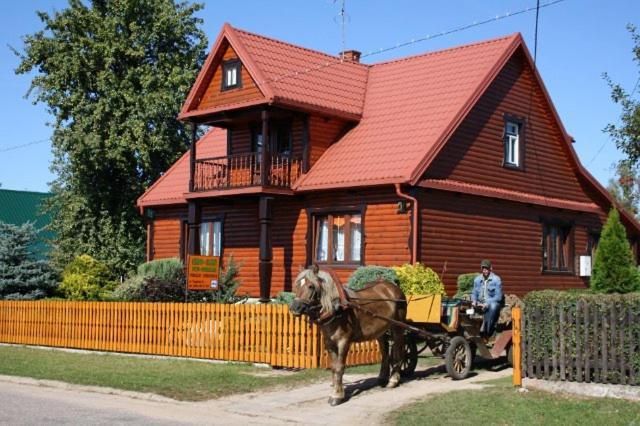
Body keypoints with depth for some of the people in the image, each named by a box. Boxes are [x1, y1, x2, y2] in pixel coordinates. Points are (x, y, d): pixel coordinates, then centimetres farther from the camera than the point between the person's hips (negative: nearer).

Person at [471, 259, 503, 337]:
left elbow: (498, 297, -11)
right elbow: (474, 293, 14)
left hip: (493, 302, -4)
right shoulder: (477, 279, 6)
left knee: (493, 306, -38)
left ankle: (485, 330, -34)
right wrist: (474, 301, -9)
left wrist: (487, 304, -23)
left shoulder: (496, 279, -7)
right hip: (480, 303, 4)